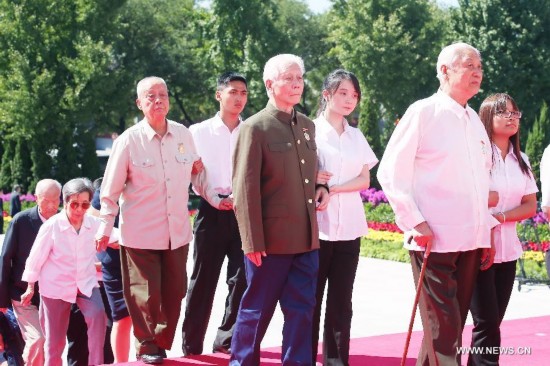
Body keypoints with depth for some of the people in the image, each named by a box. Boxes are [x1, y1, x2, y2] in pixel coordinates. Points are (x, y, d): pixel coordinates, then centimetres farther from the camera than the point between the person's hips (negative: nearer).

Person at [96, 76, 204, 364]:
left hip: (177, 232, 4)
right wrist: (105, 228, -3)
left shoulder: (184, 135, 2)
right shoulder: (128, 141, -9)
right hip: (140, 234, -4)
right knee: (146, 295, 2)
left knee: (174, 293, 9)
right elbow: (110, 191, -4)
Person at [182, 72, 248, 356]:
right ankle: (192, 344, 9)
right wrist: (214, 199, -12)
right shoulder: (200, 132, 5)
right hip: (212, 212, -1)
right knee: (203, 281, 1)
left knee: (242, 279, -1)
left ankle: (227, 340, 11)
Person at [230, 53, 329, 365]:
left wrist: (320, 188, 5)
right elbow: (246, 190, -12)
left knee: (302, 310, 9)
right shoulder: (255, 128, -9)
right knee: (257, 310, 6)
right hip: (271, 240, -6)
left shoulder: (308, 126, 12)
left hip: (306, 238, 6)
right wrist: (253, 242, -16)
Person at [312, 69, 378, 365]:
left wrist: (333, 187, -10)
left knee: (341, 303, 6)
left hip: (349, 228, 4)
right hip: (317, 226, -4)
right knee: (312, 301, 0)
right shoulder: (310, 131, -1)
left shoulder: (356, 136, 12)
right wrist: (313, 181, -20)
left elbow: (364, 179, 5)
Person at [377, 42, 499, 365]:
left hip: (471, 242, 7)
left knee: (454, 327, 10)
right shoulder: (423, 112, -6)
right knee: (442, 331, -9)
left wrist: (488, 230, 15)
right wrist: (415, 223, -15)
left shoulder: (475, 121, 15)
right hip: (435, 241, -7)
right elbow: (391, 172, -9)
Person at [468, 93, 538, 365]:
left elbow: (530, 206, 6)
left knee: (493, 321, 6)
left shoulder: (521, 160, 11)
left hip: (507, 249, 6)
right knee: (487, 322, -8)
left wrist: (501, 216, -9)